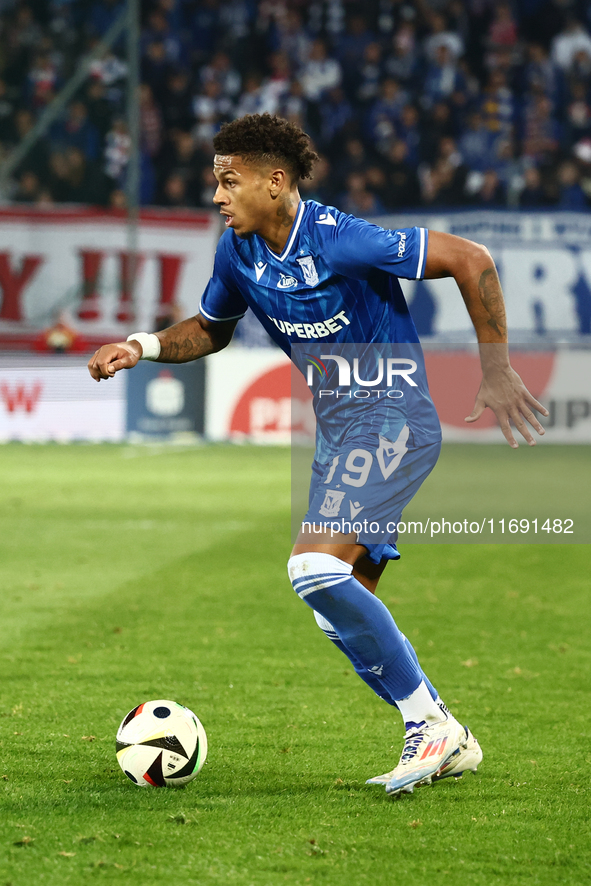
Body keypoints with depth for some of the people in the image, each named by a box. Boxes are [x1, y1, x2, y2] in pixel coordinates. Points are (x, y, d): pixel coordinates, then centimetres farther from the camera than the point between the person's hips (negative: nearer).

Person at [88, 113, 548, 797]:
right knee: (339, 607, 7)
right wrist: (144, 346, 2)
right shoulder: (238, 252, 2)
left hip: (392, 422, -9)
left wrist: (496, 370, -16)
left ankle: (429, 722, -15)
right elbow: (210, 330, 22)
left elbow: (472, 262, -18)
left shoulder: (339, 240, -21)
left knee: (315, 567, -24)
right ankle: (445, 741, 18)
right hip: (339, 430, 9)